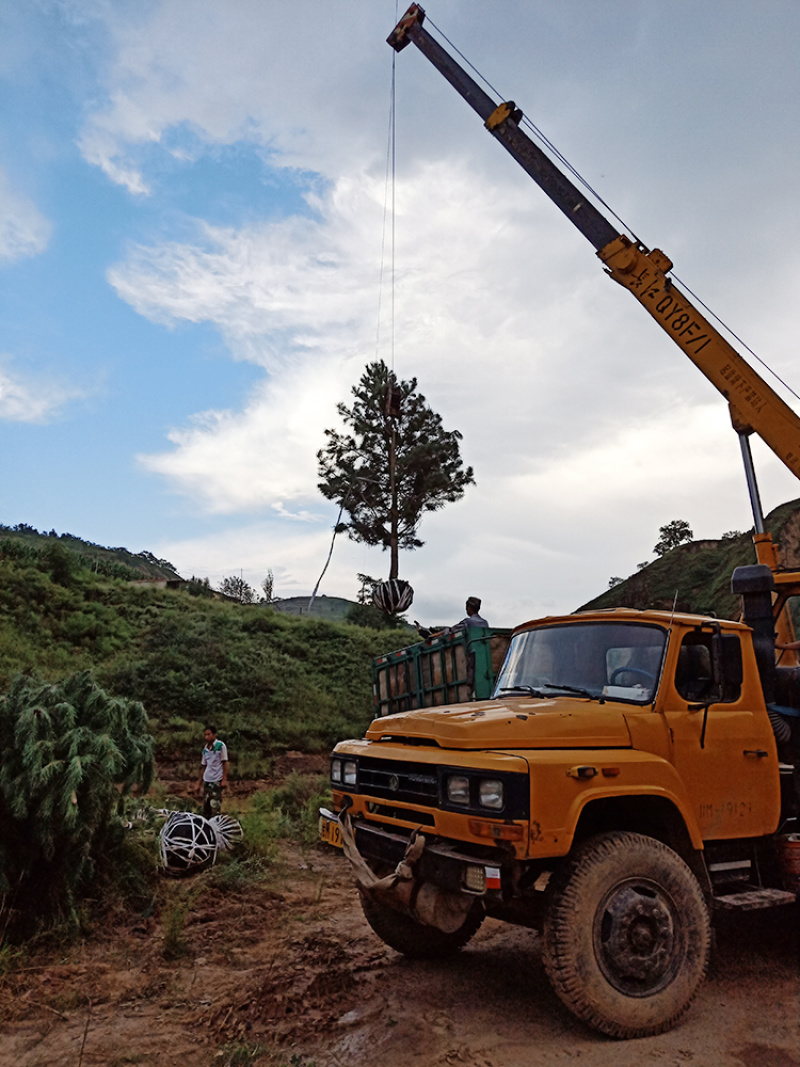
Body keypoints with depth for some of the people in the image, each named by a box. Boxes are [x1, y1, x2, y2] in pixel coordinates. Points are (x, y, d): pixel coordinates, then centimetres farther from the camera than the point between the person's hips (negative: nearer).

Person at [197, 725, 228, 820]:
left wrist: (224, 779, -11)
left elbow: (225, 763, -6)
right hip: (206, 780, 6)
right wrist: (199, 783, 15)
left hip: (217, 780, -6)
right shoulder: (205, 748, 10)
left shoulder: (220, 745, -6)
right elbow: (203, 766, 16)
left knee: (215, 805, -8)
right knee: (206, 804, 8)